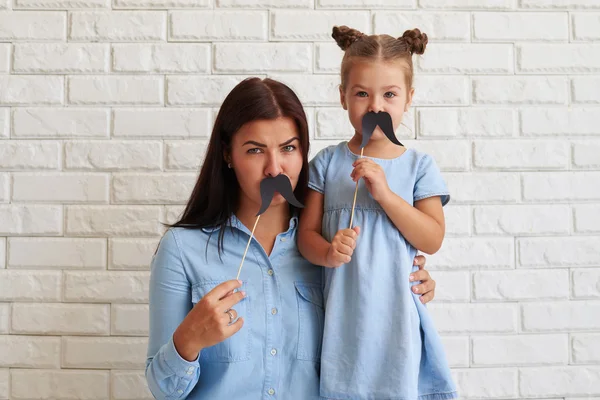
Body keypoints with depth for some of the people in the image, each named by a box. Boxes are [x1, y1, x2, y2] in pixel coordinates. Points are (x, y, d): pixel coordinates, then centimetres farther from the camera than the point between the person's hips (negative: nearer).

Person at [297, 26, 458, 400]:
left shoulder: (419, 165, -1)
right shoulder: (328, 162, 0)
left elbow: (432, 239, -7)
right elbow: (307, 233, 1)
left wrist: (384, 192, -18)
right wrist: (328, 253, -21)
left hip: (397, 316, 0)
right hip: (343, 318, 1)